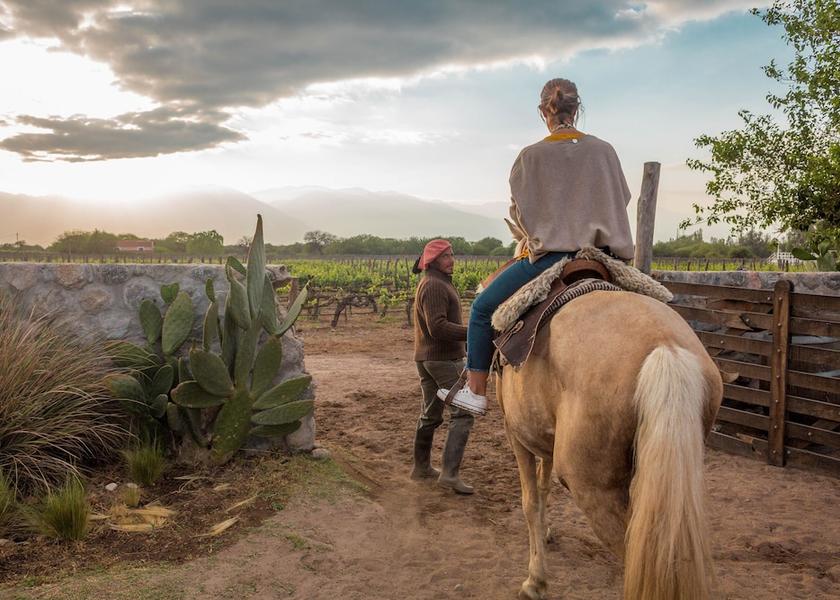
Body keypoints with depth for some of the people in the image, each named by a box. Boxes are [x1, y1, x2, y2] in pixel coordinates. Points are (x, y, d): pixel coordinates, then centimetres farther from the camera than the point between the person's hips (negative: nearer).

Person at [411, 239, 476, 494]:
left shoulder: (432, 283, 17)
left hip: (427, 358, 11)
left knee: (430, 414, 18)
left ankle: (421, 466, 28)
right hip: (444, 359, -10)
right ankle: (450, 472, -12)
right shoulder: (434, 286, -17)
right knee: (462, 413, -9)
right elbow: (438, 327, -26)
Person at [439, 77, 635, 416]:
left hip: (547, 255, -3)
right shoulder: (604, 151, 5)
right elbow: (621, 201, 14)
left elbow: (518, 211, 4)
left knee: (483, 308, 11)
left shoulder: (531, 156, -3)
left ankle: (476, 392, 9)